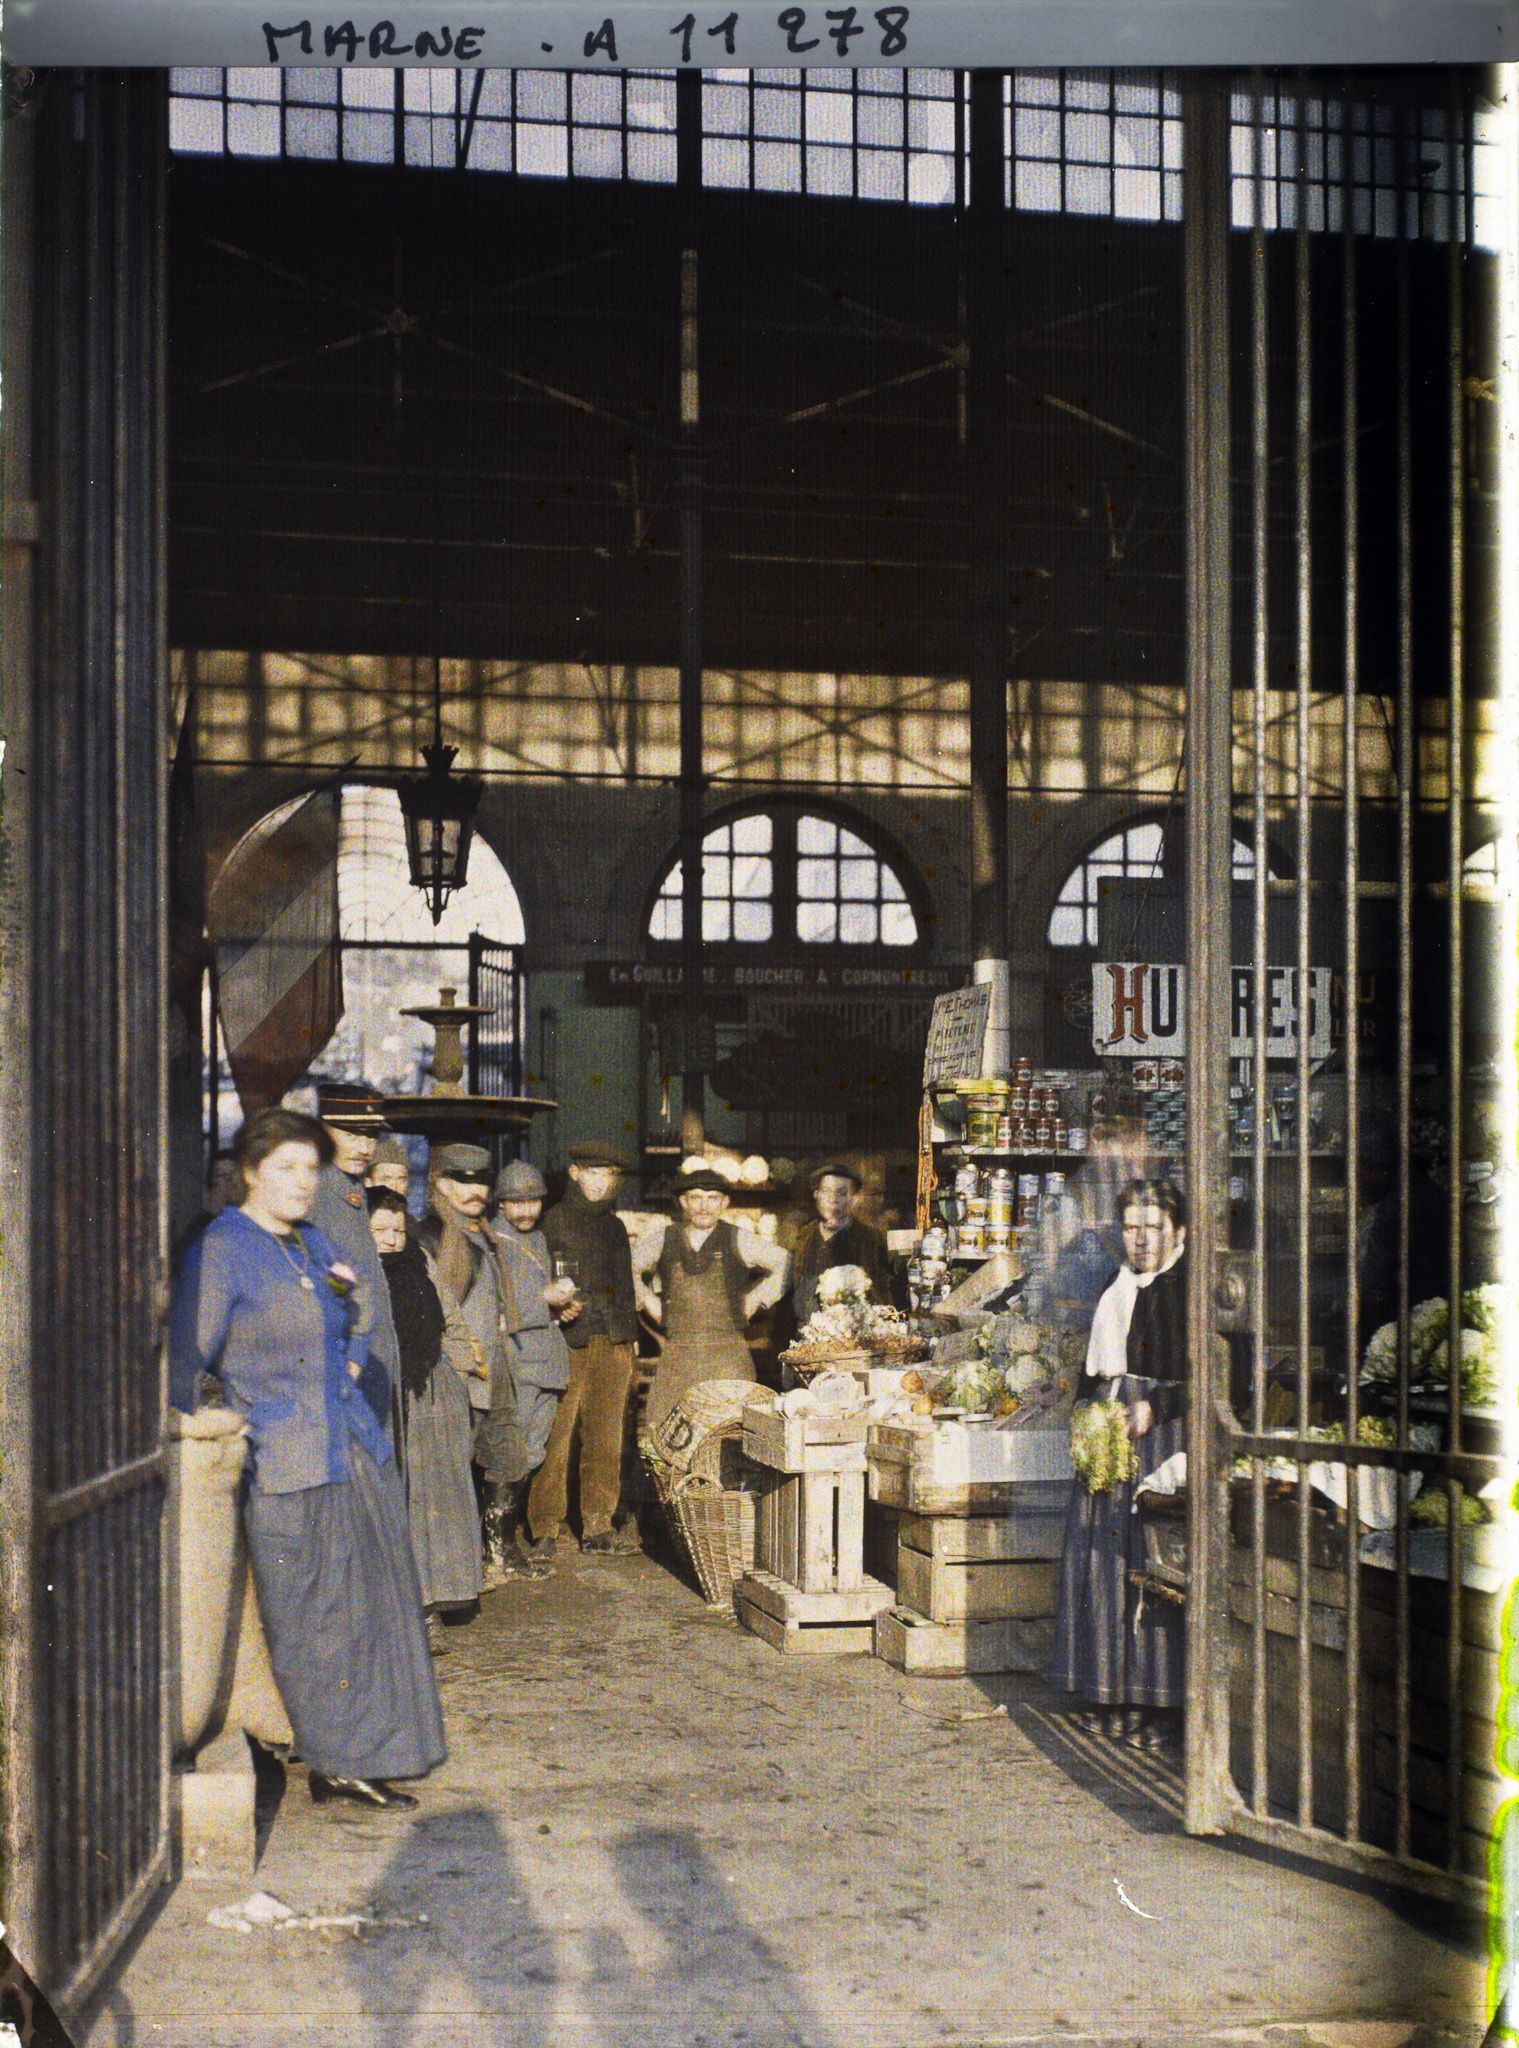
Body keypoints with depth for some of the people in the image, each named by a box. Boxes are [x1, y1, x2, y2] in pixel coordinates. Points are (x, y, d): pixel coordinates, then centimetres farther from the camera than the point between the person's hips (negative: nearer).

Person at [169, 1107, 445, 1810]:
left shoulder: (317, 1246, 15)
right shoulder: (221, 1251, -8)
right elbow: (185, 1364, -9)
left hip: (355, 1453, 7)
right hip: (285, 1468, -7)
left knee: (371, 1611, 9)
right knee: (311, 1621, -1)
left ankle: (360, 1759, 19)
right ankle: (335, 1762, 10)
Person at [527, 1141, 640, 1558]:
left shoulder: (615, 1226, 20)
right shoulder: (555, 1219, 3)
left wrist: (629, 1336, 19)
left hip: (613, 1343, 5)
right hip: (568, 1341, -5)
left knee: (606, 1437, 5)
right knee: (556, 1436, -8)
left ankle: (598, 1524, 11)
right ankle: (547, 1528, -2)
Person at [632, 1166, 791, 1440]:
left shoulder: (739, 1240, 4)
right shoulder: (663, 1239, 9)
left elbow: (783, 1263, 13)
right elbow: (629, 1270, 23)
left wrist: (756, 1300, 9)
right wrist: (648, 1301, 13)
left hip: (728, 1356, -2)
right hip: (677, 1354, 2)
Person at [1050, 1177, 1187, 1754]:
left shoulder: (1194, 1293, -4)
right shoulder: (1117, 1292, 17)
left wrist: (1154, 1408, -16)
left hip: (1167, 1433, -7)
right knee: (1106, 1564, 5)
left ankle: (1163, 1704, -3)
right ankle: (1115, 1696, 12)